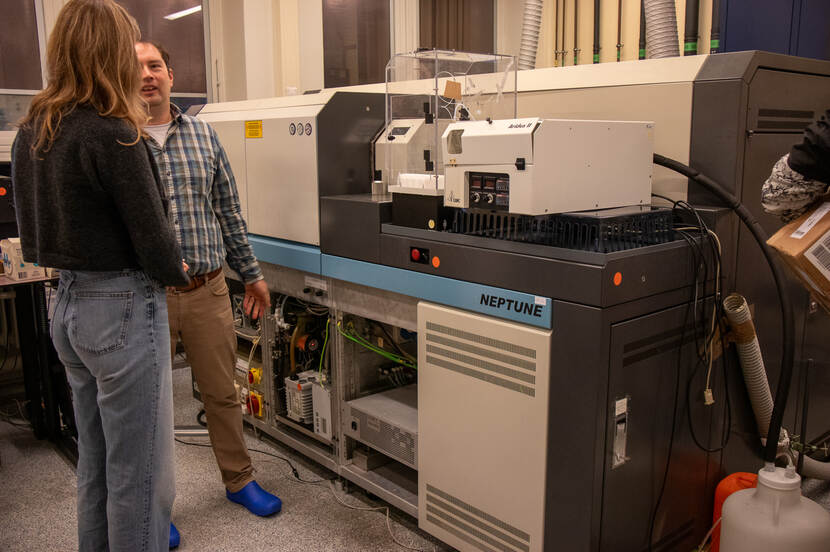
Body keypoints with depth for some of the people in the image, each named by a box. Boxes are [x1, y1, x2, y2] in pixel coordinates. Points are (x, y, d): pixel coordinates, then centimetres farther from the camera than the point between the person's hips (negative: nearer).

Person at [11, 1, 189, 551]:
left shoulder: (31, 133, 7)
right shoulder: (112, 135, -18)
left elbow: (34, 228, 13)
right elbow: (153, 238, -16)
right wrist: (175, 272, 2)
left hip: (67, 304, 9)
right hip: (123, 309, -9)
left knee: (94, 465, 22)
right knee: (139, 476, 5)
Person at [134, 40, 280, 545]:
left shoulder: (203, 134, 6)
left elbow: (229, 211, 11)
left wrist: (251, 273, 12)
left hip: (208, 290, 3)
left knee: (223, 394, 15)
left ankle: (239, 480, 36)